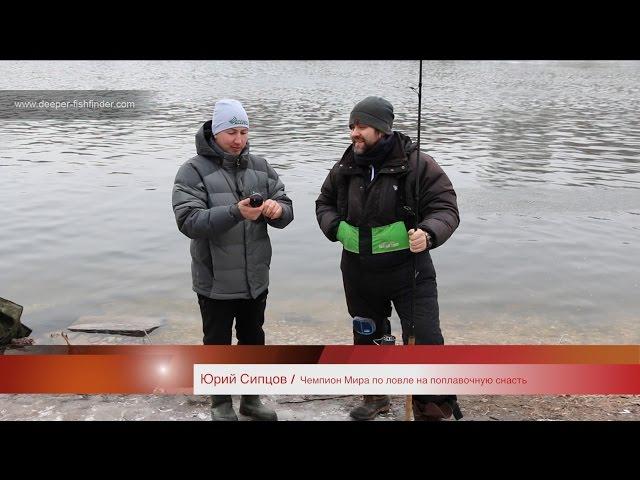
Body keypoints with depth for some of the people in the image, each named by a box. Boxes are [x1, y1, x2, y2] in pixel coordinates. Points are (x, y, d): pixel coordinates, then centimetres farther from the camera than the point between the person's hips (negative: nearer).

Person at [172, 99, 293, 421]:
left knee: (253, 340, 18)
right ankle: (221, 403, 29)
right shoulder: (194, 170, -10)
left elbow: (287, 210, 6)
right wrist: (235, 212, -34)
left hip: (256, 279, 5)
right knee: (218, 343, 11)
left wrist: (277, 210, -19)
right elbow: (188, 221, -21)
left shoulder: (260, 167, 5)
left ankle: (251, 399, 36)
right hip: (216, 282, -4)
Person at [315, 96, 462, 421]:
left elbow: (445, 208, -13)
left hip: (408, 270, -5)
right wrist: (335, 227, -2)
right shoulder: (345, 168, 3)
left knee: (424, 341, -8)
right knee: (367, 335, 20)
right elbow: (324, 202, 19)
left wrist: (429, 233, -33)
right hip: (359, 273, 5)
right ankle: (376, 397, 42)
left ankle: (434, 411, 9)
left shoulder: (417, 164, -13)